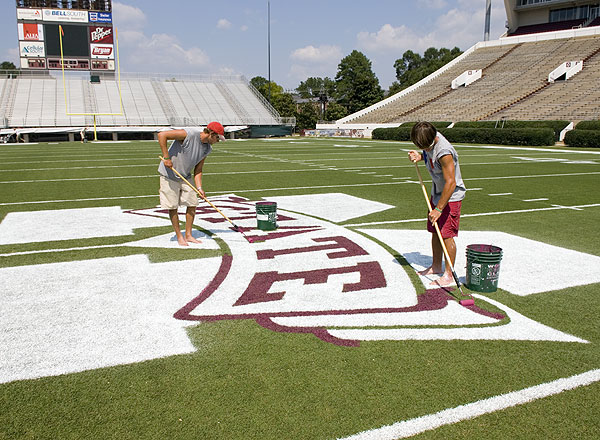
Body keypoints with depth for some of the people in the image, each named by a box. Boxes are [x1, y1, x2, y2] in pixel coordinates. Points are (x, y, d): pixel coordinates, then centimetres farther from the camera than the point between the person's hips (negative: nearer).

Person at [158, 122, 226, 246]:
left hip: (186, 177, 7)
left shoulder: (207, 149, -1)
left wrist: (199, 188, -11)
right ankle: (179, 236, 13)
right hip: (169, 175, -7)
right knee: (172, 207, -1)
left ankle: (188, 235, 17)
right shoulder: (189, 134, -24)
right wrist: (166, 157, -26)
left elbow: (198, 170, 3)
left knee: (192, 204, 4)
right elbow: (162, 135, -25)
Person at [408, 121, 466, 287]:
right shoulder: (430, 139, -5)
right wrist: (419, 156, -5)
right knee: (435, 231, 15)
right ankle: (436, 266, 30)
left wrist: (439, 209, -28)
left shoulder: (444, 153, -32)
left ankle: (449, 274, 4)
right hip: (437, 192, 9)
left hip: (451, 196, -9)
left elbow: (451, 183, -31)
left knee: (447, 235, -6)